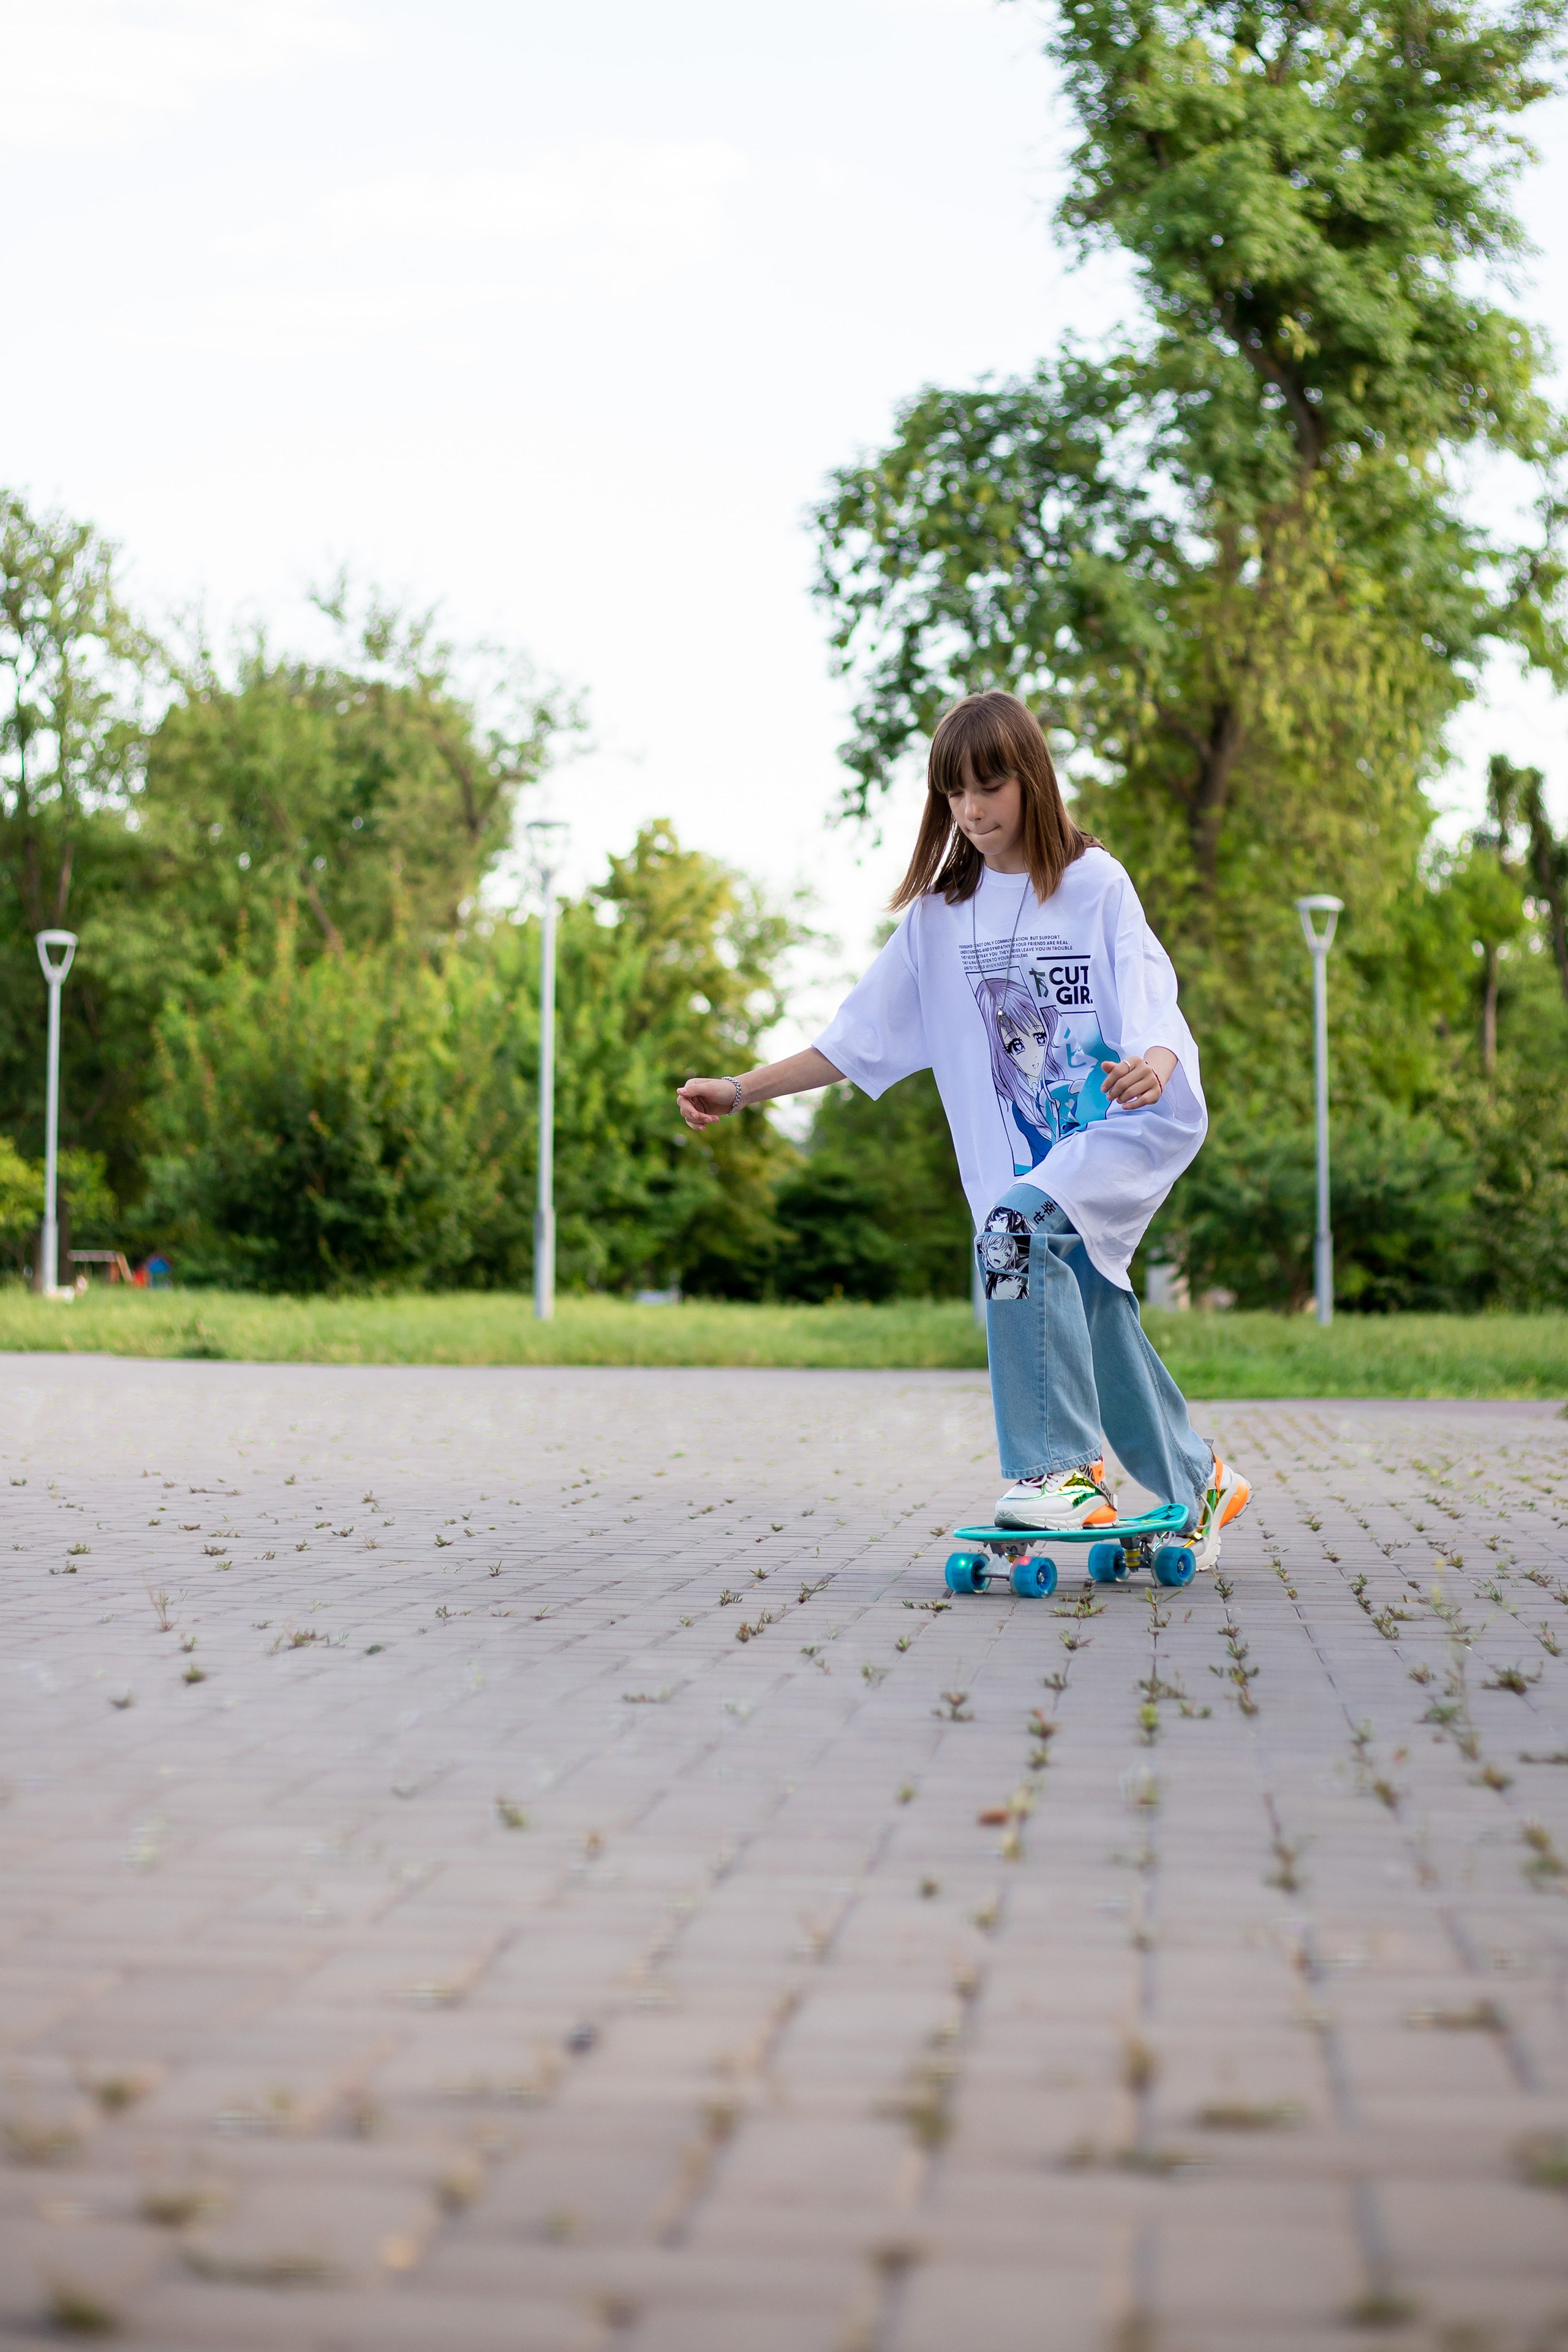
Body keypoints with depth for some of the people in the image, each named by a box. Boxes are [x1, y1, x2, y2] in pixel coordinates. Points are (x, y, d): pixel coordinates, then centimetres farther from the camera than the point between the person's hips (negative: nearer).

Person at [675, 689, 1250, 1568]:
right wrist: (739, 1091, 0)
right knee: (1093, 1328, 3)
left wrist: (1154, 1062, -39)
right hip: (1031, 1168, 5)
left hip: (1131, 1123, -5)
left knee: (1018, 1225, -30)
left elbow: (1150, 995, -16)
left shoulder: (1095, 882, -3)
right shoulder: (940, 913, 9)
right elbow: (858, 1040, 8)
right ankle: (1200, 1486, 27)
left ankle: (1064, 1466, -26)